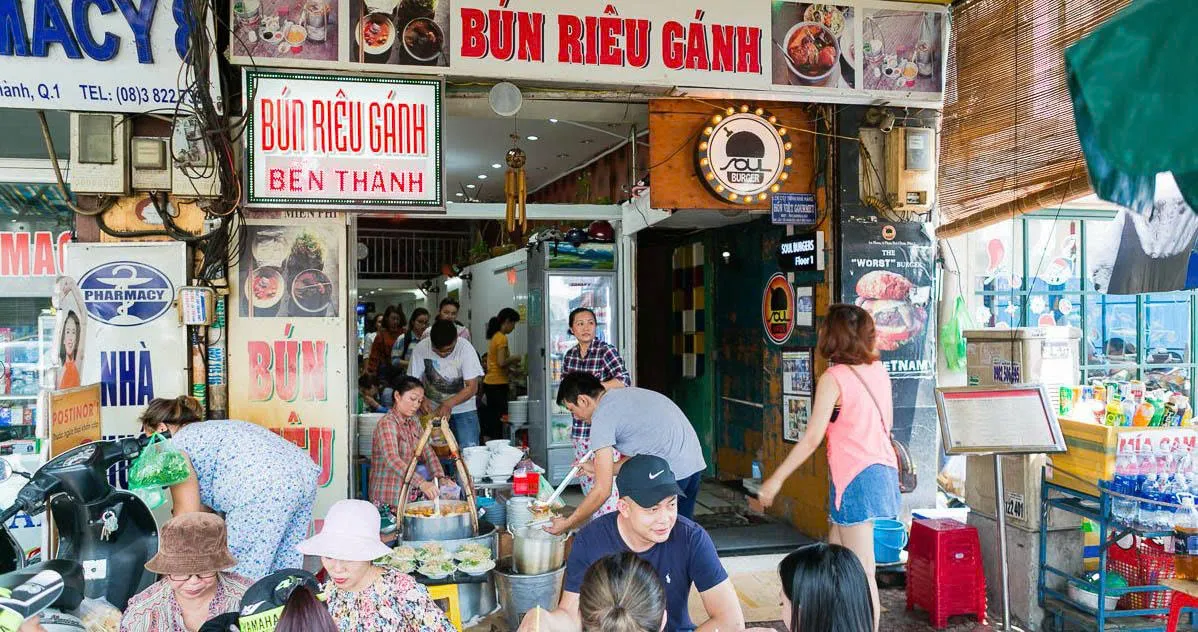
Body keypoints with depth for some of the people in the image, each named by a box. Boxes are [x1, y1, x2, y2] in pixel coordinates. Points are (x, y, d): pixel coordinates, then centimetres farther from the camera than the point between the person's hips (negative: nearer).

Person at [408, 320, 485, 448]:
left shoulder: (465, 348, -17)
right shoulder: (421, 348, -14)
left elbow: (472, 387, -17)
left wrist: (449, 404, -30)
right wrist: (422, 398, -28)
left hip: (463, 408, -1)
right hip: (432, 409, 1)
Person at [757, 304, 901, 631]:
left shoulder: (833, 378, -14)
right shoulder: (878, 370, 7)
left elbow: (812, 438, -16)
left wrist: (776, 479, -11)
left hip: (855, 477, -8)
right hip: (883, 468, 8)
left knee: (861, 572, -2)